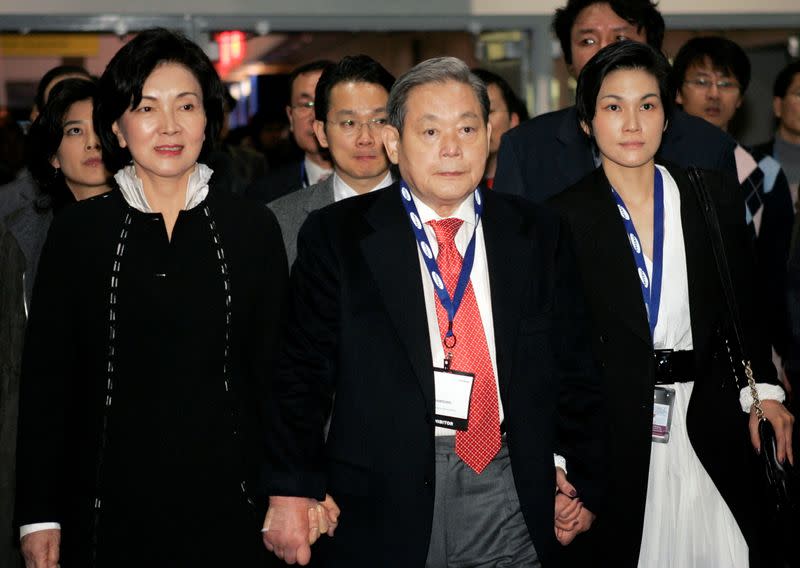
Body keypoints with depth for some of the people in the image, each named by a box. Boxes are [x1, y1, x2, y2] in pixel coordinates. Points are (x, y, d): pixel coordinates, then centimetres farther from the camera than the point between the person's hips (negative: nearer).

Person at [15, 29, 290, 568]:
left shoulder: (254, 229, 2)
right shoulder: (77, 231, 1)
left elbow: (276, 375, 3)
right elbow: (44, 377, 2)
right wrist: (39, 515, -2)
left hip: (226, 507, 0)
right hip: (108, 511, 0)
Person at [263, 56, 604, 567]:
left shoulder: (539, 235, 7)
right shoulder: (335, 236, 0)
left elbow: (573, 368, 9)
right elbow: (302, 373, -1)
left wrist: (583, 484, 7)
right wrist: (291, 490, -7)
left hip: (509, 504, 2)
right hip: (380, 503, -2)